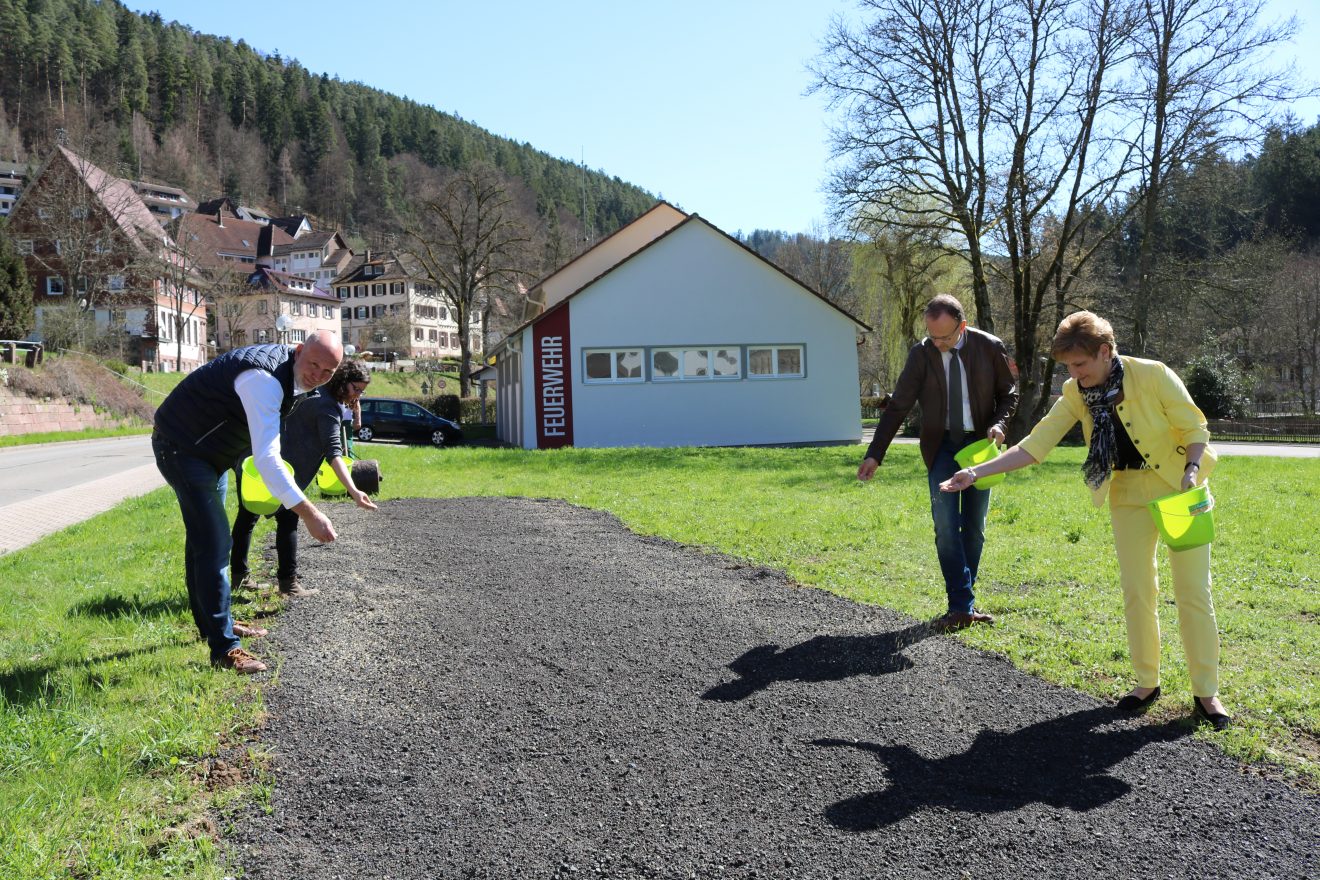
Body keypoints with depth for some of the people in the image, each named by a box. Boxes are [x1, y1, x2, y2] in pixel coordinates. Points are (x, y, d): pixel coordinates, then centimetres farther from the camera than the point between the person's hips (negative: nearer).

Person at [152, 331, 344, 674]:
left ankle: (210, 623, 35)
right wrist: (309, 514, -40)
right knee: (214, 543, -14)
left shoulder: (293, 378, -3)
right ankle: (224, 648, -10)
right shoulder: (265, 379, -33)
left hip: (210, 451, 10)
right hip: (182, 449, -10)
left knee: (203, 537, 20)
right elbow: (267, 458, -38)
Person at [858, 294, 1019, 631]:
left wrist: (999, 423, -14)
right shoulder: (921, 354, -7)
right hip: (941, 446, -1)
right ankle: (962, 606, -7)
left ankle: (964, 602, 18)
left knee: (974, 528, 6)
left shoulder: (989, 347, -7)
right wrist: (874, 454, -11)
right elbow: (898, 406, -6)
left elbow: (1009, 393, 7)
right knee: (946, 525, -11)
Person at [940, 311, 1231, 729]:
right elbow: (1034, 445, -10)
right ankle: (1147, 682, 21)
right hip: (1129, 494, 4)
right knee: (1137, 592, 5)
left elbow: (1195, 429, -10)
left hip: (1180, 491, -3)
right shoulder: (1076, 394, -8)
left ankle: (1206, 692, 11)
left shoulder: (1154, 376, -20)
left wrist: (1192, 471, -28)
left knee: (1193, 593, -2)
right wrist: (976, 472, -18)